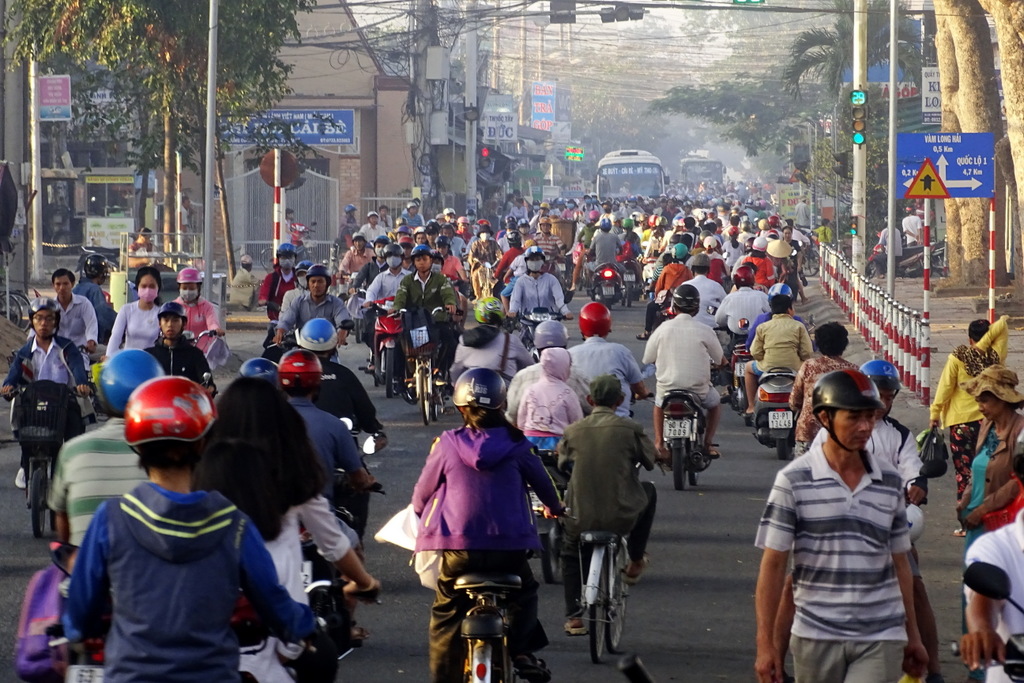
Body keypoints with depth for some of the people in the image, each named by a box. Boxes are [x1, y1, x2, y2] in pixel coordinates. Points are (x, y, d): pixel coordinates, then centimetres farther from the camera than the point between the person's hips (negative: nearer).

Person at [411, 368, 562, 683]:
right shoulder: (515, 444, 1)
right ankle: (520, 650, 6)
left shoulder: (447, 445, -2)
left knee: (446, 617, 12)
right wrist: (554, 506, 40)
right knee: (523, 594, 26)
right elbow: (541, 481, 17)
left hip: (458, 546, -1)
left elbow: (423, 492, 8)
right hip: (510, 545, 1)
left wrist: (420, 513, 32)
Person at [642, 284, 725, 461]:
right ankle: (708, 442, 20)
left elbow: (648, 359, 3)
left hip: (667, 387, 1)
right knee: (715, 402, 31)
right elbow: (721, 361, 3)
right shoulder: (705, 331, -10)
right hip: (699, 390, -1)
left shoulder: (663, 328, -6)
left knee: (659, 401, 35)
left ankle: (659, 442, 21)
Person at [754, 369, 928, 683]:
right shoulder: (794, 480, -4)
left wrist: (912, 635, 17)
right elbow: (773, 565, -4)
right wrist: (765, 643, -7)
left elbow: (898, 563, 14)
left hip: (880, 640, 1)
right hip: (816, 636, -1)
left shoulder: (889, 481, 6)